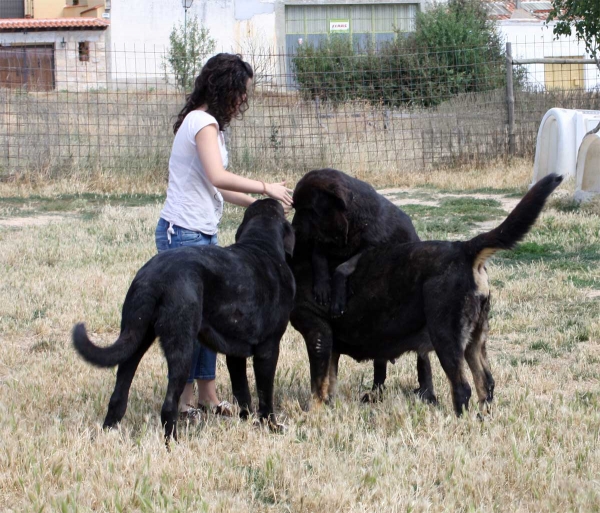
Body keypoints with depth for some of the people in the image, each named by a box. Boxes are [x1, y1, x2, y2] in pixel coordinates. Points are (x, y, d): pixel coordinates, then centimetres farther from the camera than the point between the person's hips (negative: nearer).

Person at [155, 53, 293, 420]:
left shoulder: (208, 123, 16)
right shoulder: (202, 122, -13)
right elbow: (217, 177, -27)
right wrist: (264, 188, -19)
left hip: (204, 234, 10)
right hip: (183, 234, -10)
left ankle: (207, 394, 17)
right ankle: (184, 399, 0)